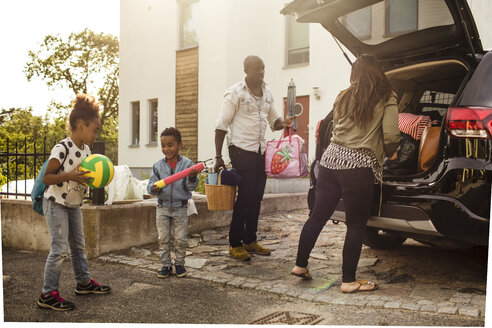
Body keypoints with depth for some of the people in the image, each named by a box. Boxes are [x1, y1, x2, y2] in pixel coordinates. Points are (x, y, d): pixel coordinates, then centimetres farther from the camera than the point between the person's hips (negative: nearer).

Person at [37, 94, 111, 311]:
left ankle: (84, 282, 30)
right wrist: (71, 175, -34)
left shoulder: (86, 149, 2)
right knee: (60, 249, -8)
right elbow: (47, 178, -21)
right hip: (56, 204, -8)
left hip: (74, 204, 8)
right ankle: (48, 294, 1)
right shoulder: (62, 149, -23)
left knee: (79, 245, 16)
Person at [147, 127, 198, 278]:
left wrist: (192, 177, -28)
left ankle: (179, 264, 22)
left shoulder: (187, 163, -6)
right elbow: (150, 185, 2)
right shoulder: (158, 165, 0)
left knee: (180, 239, 4)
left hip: (180, 207, -2)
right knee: (163, 239, 7)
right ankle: (166, 265, 20)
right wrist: (154, 188, -21)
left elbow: (191, 187, -7)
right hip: (162, 207, 2)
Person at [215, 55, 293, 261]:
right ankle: (235, 244, 7)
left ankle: (250, 240, 20)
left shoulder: (267, 94, 13)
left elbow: (273, 121, 21)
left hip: (260, 151, 7)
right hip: (241, 151, -6)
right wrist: (218, 157, -12)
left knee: (256, 198, 9)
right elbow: (221, 126, -8)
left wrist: (283, 123, -4)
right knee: (244, 197, -5)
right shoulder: (235, 93, -7)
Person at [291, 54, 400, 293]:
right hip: (358, 166, -5)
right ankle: (348, 280, 12)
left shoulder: (344, 98, 14)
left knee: (318, 216, 15)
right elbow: (391, 136, -6)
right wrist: (389, 153, 14)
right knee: (356, 226, 5)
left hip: (331, 159, 5)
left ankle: (300, 265, 26)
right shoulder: (386, 99, 1)